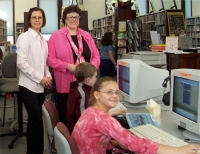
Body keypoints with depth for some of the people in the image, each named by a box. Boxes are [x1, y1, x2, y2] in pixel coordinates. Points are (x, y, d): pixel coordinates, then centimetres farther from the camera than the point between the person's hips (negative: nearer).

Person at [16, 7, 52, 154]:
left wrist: (48, 77, 0)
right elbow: (21, 62, -15)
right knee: (37, 121, -8)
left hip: (41, 86, 6)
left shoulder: (43, 40, 12)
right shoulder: (24, 37, -7)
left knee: (34, 121, 13)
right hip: (29, 86, -6)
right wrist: (40, 78, -15)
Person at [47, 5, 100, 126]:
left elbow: (96, 56, 11)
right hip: (65, 84, -3)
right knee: (66, 116, 7)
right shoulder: (56, 36, -1)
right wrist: (68, 66, -17)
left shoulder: (86, 35, 12)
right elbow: (51, 59, -4)